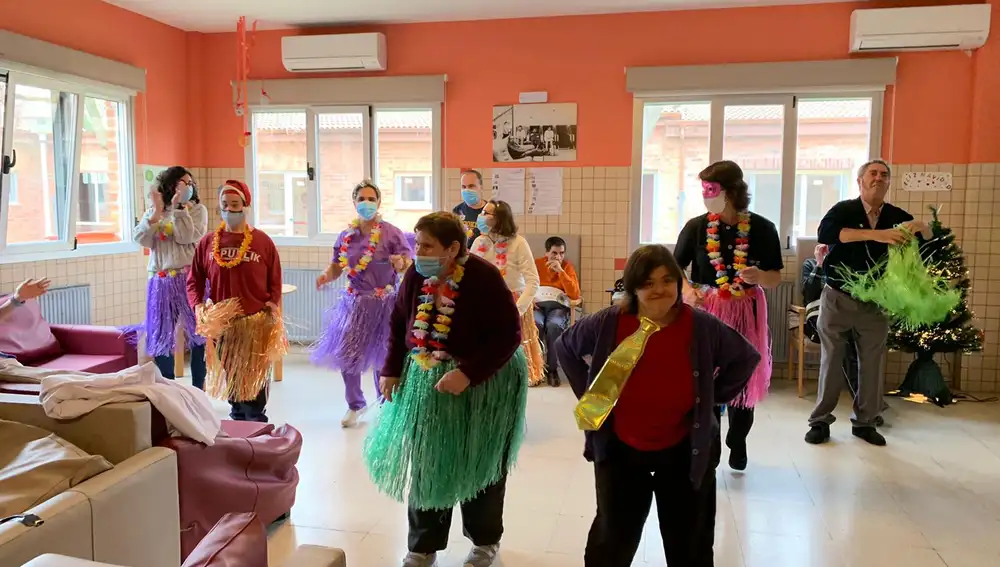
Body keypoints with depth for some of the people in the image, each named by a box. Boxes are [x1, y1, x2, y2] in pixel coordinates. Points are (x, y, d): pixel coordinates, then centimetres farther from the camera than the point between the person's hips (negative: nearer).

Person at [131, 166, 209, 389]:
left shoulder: (197, 209, 2)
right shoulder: (152, 212, 10)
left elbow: (187, 237, -12)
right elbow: (141, 239, -4)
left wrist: (177, 207, -15)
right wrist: (156, 212, -12)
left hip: (190, 279, -3)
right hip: (161, 282, 3)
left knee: (197, 333, 1)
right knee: (161, 336, 8)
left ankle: (198, 390, 13)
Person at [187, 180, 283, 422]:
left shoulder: (263, 241, -3)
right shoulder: (208, 242, 1)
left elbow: (275, 281, 1)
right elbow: (194, 279, 5)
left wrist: (273, 305, -11)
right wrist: (198, 305, -11)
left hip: (257, 322, -2)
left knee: (255, 378, 2)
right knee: (231, 375, 15)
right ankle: (238, 418, 32)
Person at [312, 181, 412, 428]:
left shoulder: (392, 233, -8)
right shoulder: (346, 236, 4)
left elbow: (409, 264, -12)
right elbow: (336, 267, 10)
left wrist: (401, 263, -35)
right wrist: (326, 275, -12)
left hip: (384, 303, -4)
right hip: (354, 302, 4)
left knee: (383, 357, 5)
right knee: (346, 355, 6)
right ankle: (355, 405, 29)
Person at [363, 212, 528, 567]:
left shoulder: (484, 278, -23)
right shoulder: (416, 275, -7)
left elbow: (508, 334, -22)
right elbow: (399, 323, 6)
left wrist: (468, 374, -29)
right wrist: (391, 370, -1)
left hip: (484, 383, -4)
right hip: (424, 380, 5)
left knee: (479, 465, 13)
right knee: (426, 465, 13)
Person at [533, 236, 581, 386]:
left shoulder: (567, 266, 9)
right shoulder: (536, 264, 11)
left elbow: (575, 295, -3)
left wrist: (560, 271, -10)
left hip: (558, 305, 0)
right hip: (537, 304, 0)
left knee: (554, 326, -35)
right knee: (535, 325, -34)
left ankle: (552, 368, -19)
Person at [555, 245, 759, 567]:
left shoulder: (702, 327, -15)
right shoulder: (608, 324, -14)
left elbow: (746, 359, 3)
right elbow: (565, 347, 5)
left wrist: (713, 398, -3)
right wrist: (589, 393, 0)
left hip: (686, 453, 0)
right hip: (619, 450, 0)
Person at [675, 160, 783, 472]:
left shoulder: (762, 229, -6)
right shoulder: (695, 227, -5)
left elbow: (776, 278, 1)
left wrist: (759, 276, -21)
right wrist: (687, 289, -17)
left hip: (745, 313, 0)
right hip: (705, 312, 0)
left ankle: (737, 443, 34)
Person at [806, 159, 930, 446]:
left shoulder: (897, 216, 2)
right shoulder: (844, 209, -10)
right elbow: (824, 233, -31)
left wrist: (920, 226, -21)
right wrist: (876, 234, -40)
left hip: (876, 302, 3)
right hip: (838, 299, -3)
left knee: (872, 364, 9)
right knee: (830, 361, 4)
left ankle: (864, 422, 23)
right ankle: (820, 421, 14)